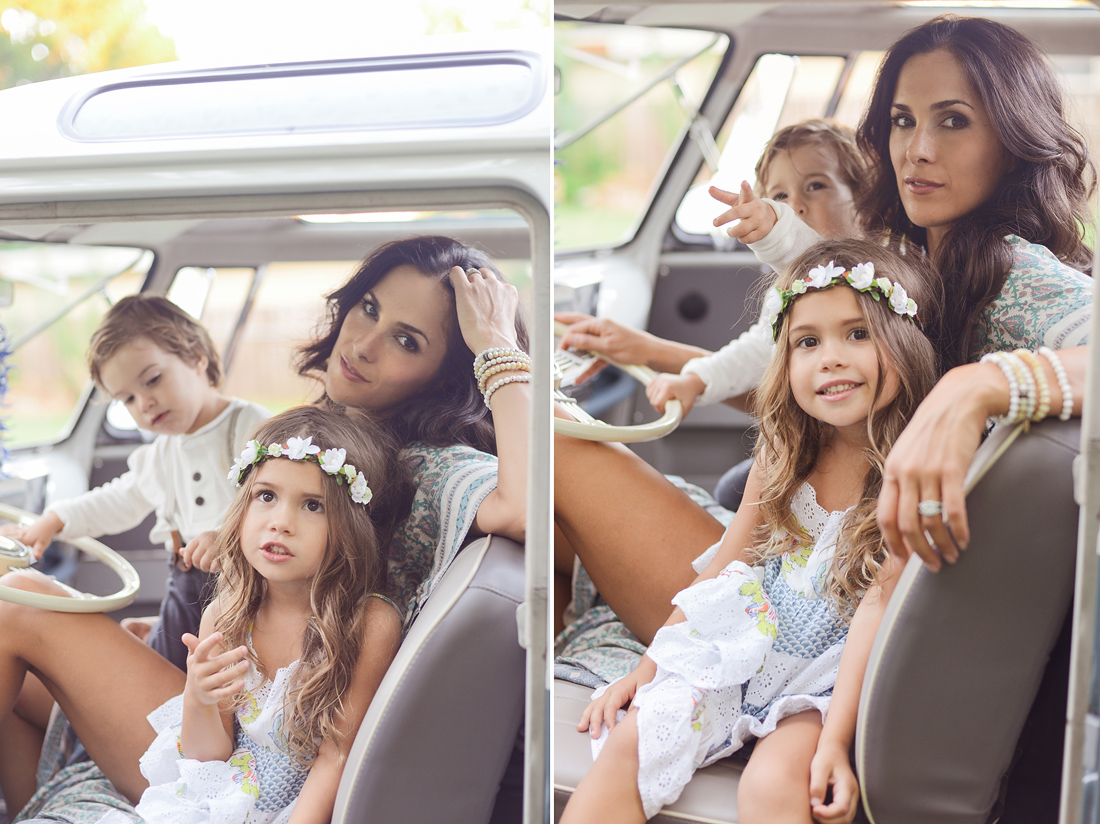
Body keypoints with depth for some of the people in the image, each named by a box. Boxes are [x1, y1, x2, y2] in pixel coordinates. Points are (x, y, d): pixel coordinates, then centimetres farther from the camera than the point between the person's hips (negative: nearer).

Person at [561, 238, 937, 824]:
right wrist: (648, 667, 6)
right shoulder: (784, 455, 3)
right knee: (627, 743, -14)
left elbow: (878, 608, -19)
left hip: (828, 673, -4)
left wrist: (835, 739, -26)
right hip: (740, 642, 5)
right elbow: (721, 567, 9)